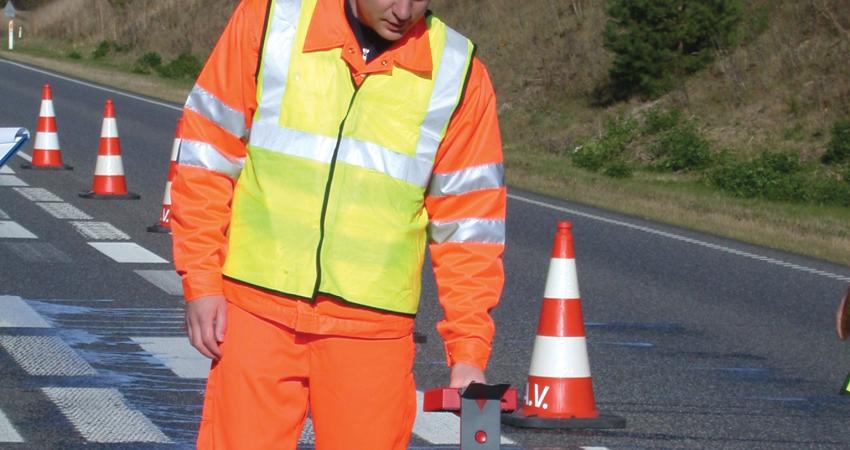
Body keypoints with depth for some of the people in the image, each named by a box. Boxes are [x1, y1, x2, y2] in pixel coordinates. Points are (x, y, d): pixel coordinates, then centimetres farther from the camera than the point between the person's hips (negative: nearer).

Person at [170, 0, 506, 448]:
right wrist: (201, 282, 0)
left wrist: (467, 352, -1)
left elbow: (469, 223, 5)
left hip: (371, 327, 1)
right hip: (258, 308, 0)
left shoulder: (457, 75, 2)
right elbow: (208, 152, 5)